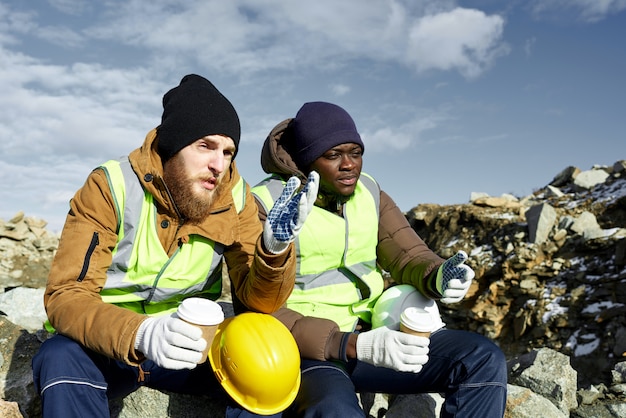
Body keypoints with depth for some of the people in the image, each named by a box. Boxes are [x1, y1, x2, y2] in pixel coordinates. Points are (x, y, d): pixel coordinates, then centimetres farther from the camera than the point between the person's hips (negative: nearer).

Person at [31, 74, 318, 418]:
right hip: (105, 346, -2)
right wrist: (139, 334, -41)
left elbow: (260, 301, -10)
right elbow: (65, 296, -21)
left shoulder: (234, 198, -8)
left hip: (187, 346, 2)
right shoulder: (111, 186, -16)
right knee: (63, 358, -33)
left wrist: (275, 247, -32)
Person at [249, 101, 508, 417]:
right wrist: (352, 346, -29)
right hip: (304, 348, -5)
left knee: (484, 360, -9)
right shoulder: (264, 206, -12)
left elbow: (409, 255, 4)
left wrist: (438, 278, -22)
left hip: (369, 334, 6)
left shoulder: (368, 192, 7)